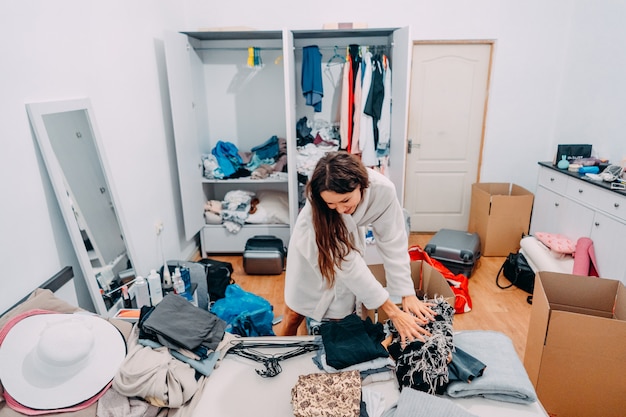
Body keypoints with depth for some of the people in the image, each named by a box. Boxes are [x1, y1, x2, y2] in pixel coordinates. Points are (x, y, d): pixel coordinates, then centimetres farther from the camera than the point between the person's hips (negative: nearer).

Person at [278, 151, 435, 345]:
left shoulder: (382, 189, -34)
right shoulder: (315, 208, -39)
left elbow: (392, 241, -22)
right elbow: (348, 264, -36)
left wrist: (407, 294, -24)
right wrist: (392, 312, -34)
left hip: (348, 240, 2)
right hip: (311, 246, -2)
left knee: (338, 316, 2)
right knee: (294, 314, 6)